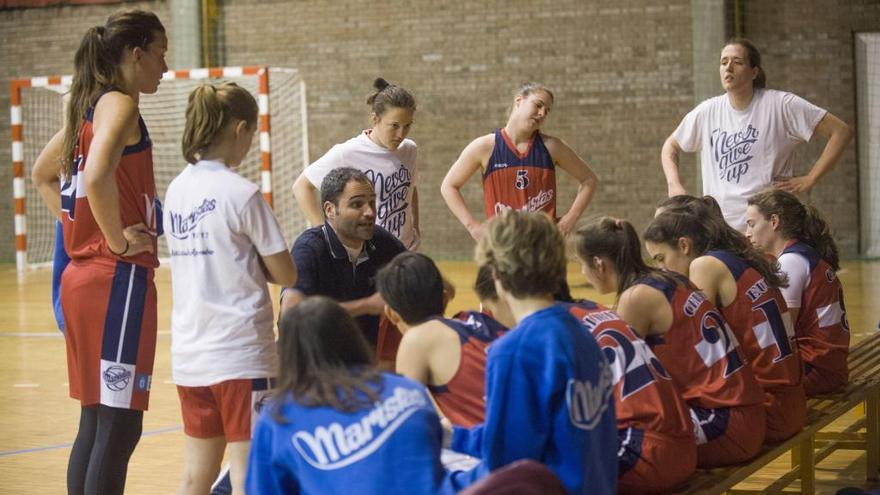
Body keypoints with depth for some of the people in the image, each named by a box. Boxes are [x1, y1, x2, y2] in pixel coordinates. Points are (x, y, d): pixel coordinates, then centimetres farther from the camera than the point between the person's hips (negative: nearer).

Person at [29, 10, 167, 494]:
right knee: (119, 425, -6)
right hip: (118, 278, -10)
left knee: (97, 419, 14)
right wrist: (119, 240, -17)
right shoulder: (119, 103, -12)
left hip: (84, 273, 10)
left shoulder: (87, 105, 15)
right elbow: (97, 178, -29)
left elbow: (43, 175, 28)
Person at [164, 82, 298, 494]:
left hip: (189, 353, 7)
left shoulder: (177, 189, 8)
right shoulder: (241, 193, -11)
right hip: (240, 354, -7)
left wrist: (242, 259, 6)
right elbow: (286, 275, -6)